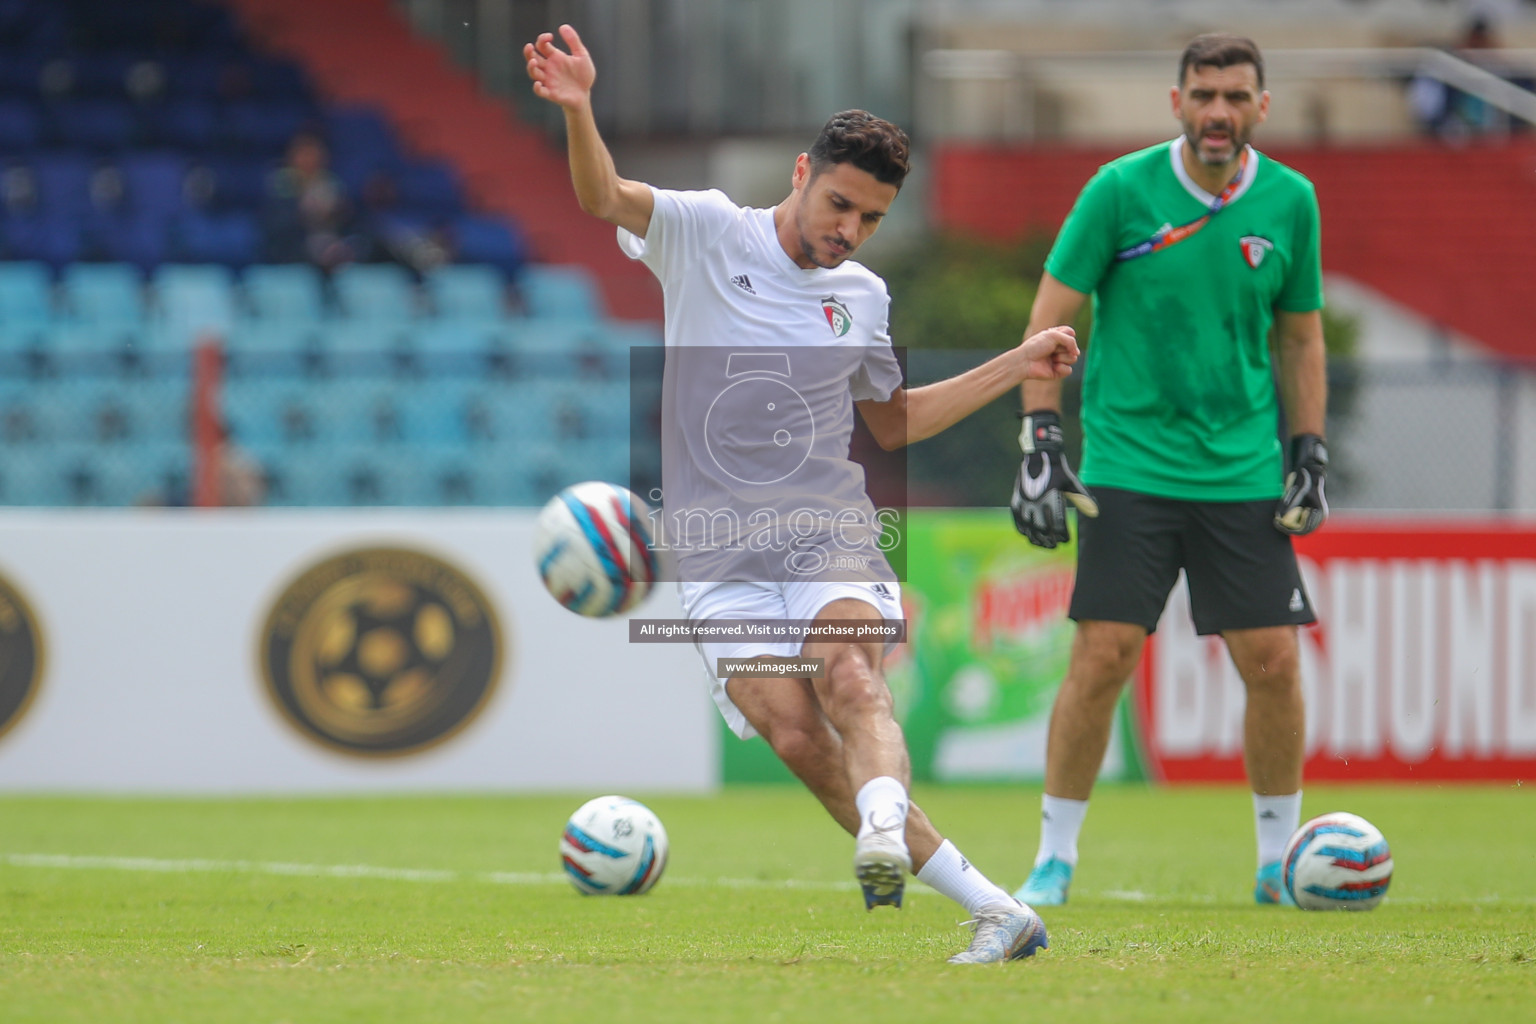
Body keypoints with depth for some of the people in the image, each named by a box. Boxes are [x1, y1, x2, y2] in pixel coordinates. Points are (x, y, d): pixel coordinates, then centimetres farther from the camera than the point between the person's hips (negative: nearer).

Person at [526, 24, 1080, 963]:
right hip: (721, 558, -2)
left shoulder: (863, 296, 11)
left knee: (850, 678, -28)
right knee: (794, 735, -16)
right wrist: (578, 110, -36)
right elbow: (604, 197, -16)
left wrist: (1014, 368, 19)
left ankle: (885, 839, -52)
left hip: (831, 537, 2)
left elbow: (893, 421, 27)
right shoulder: (708, 236, 1)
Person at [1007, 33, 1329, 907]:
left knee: (1273, 663, -2)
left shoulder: (1291, 202, 3)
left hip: (1245, 470, 3)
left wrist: (1312, 457, 7)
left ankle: (1281, 858, 14)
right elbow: (1051, 315, -1)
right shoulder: (1121, 190, -6)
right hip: (1130, 466, -3)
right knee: (1102, 657, -9)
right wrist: (1040, 443, -8)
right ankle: (1056, 856, 5)